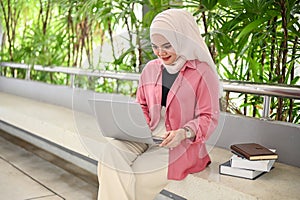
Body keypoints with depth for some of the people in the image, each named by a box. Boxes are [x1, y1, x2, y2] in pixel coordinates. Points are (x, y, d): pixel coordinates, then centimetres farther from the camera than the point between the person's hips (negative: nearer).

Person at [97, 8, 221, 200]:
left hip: (183, 143, -5)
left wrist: (183, 133, -21)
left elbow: (209, 117, -4)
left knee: (138, 171, -26)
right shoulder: (151, 69, 12)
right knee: (112, 150, -23)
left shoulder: (202, 72, -5)